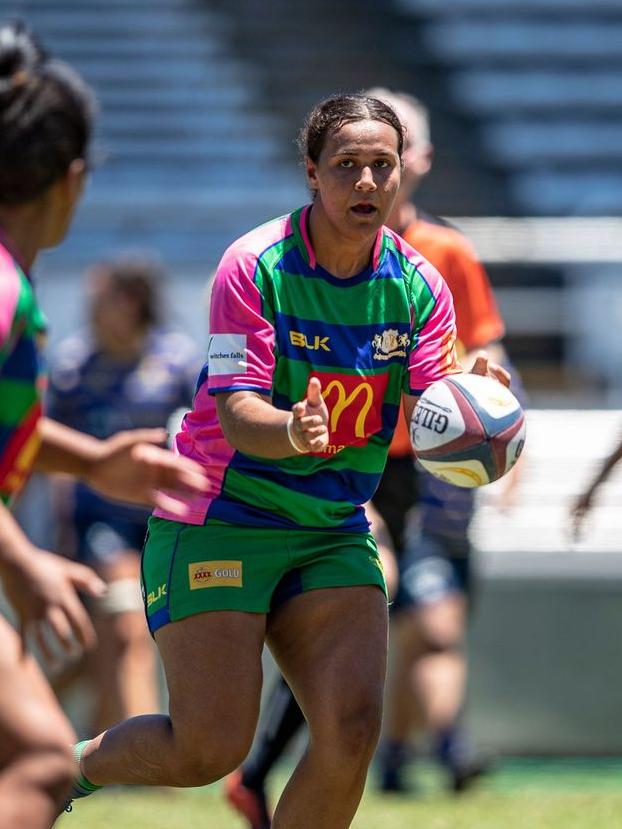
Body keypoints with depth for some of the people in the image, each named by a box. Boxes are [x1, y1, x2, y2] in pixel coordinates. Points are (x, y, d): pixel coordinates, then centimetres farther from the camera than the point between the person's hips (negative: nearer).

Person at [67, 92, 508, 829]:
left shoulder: (418, 286, -2)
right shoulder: (255, 267, -15)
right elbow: (237, 414, -20)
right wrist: (292, 430, -42)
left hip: (335, 533, 4)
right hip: (219, 520, -4)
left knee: (351, 728, -13)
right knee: (210, 749, -10)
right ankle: (69, 765, 21)